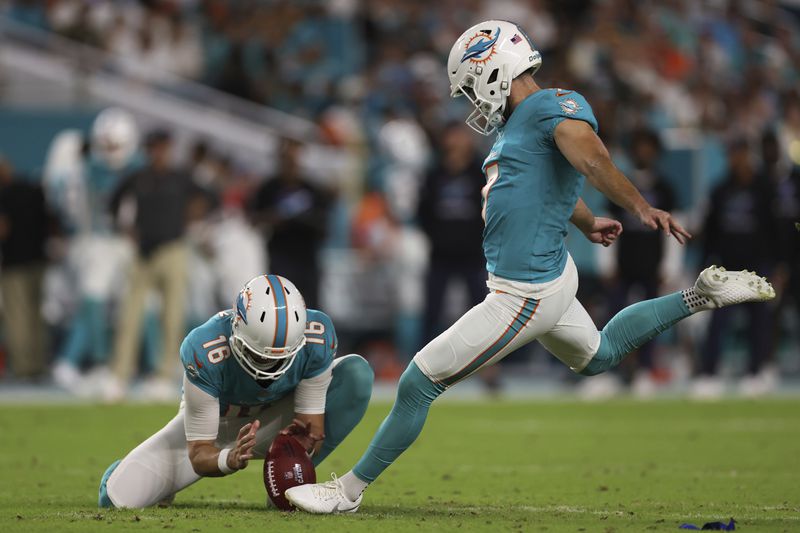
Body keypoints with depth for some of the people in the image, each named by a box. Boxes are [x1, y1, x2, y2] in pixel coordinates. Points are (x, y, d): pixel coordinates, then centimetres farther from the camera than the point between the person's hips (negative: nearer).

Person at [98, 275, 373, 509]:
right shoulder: (204, 352, -38)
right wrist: (229, 460, -53)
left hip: (274, 418, 2)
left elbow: (311, 420, -20)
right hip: (213, 422, -2)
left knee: (357, 373, -25)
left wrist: (306, 436, -45)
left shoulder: (317, 337, -32)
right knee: (118, 498, -19)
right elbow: (200, 454, -30)